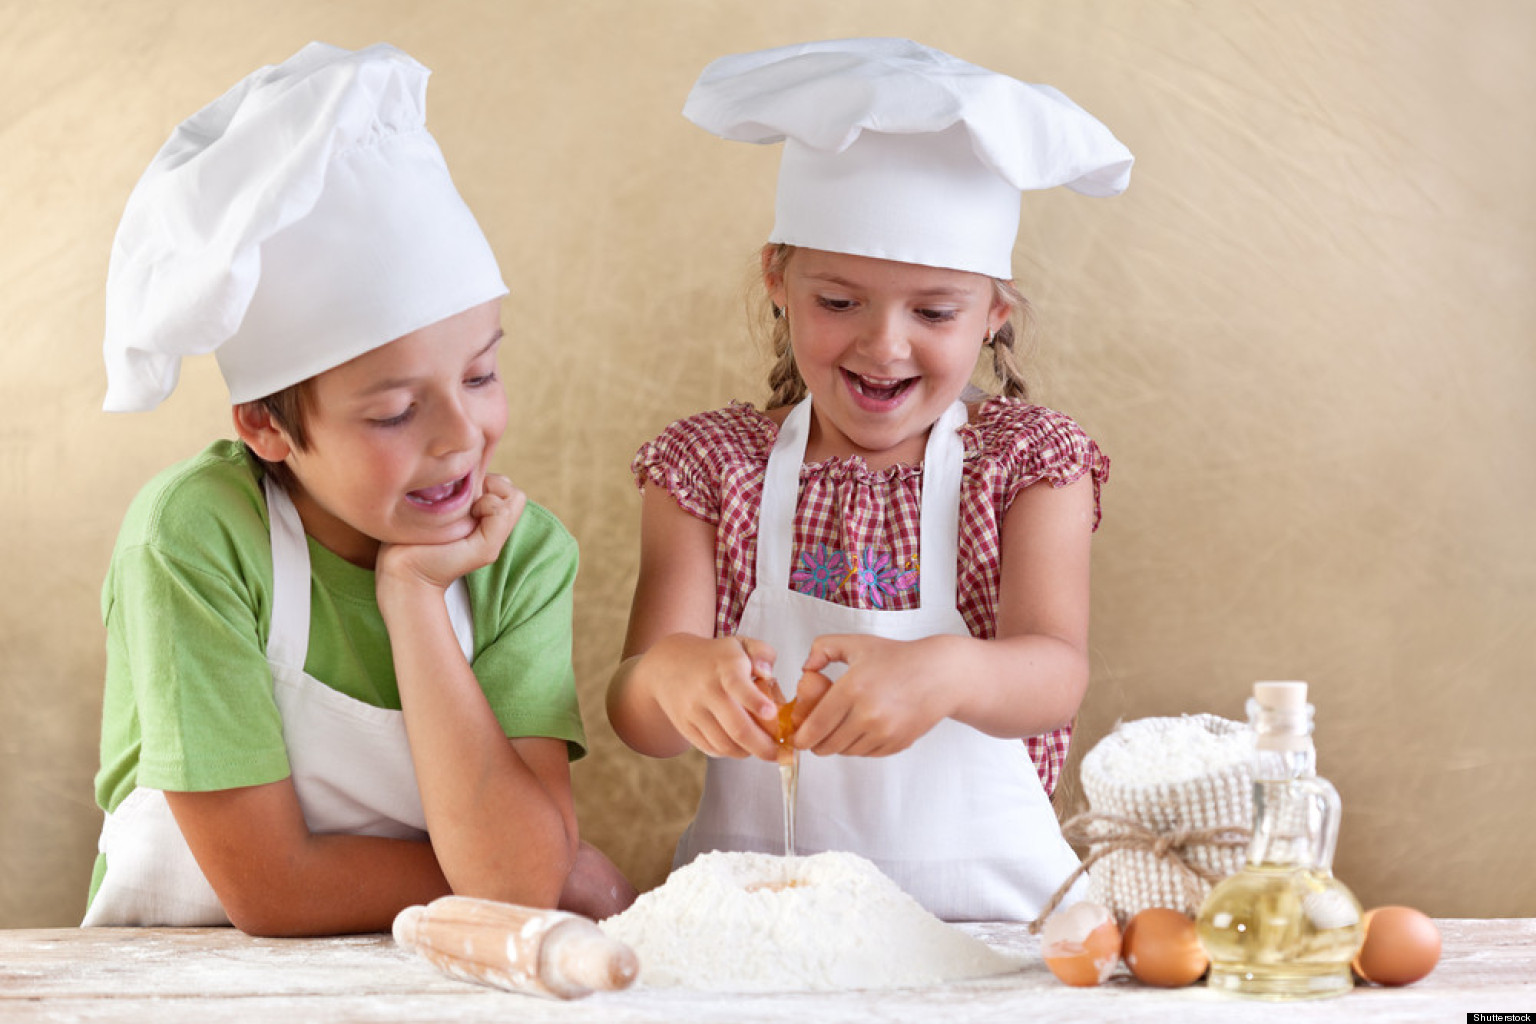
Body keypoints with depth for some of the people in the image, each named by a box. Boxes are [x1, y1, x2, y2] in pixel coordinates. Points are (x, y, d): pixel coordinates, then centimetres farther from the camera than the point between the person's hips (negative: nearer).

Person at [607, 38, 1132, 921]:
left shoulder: (1027, 461, 5)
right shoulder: (710, 465, 7)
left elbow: (1056, 676, -11)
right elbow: (637, 718, -2)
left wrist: (947, 674, -34)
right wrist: (671, 675, -27)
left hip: (988, 912, -2)